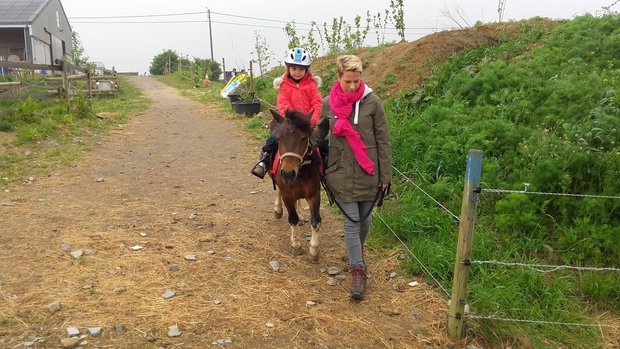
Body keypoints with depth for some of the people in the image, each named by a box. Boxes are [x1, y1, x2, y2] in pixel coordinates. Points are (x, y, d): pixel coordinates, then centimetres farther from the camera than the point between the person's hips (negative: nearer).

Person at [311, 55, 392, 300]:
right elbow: (319, 132, 14)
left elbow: (383, 141, -3)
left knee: (365, 220, 14)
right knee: (351, 222, 1)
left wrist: (385, 175, -3)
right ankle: (358, 271, 12)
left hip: (368, 173, 0)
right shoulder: (328, 103, -2)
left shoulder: (372, 102, -8)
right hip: (342, 173, 0)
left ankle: (357, 252, 43)